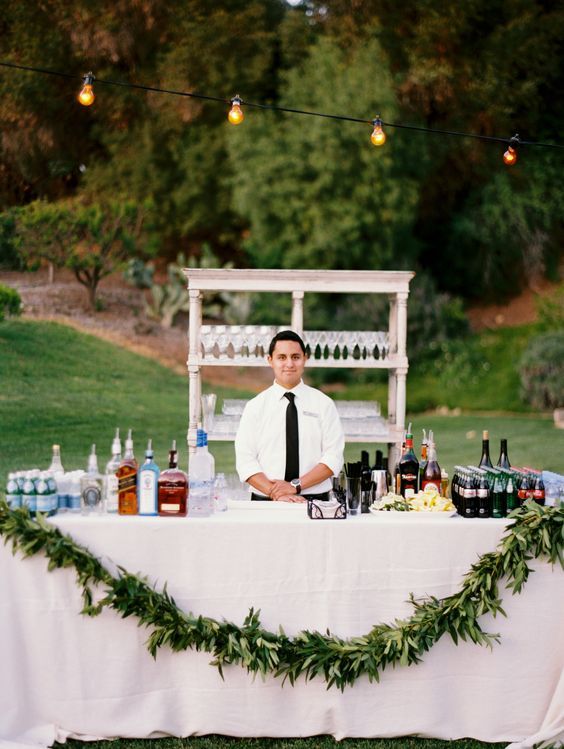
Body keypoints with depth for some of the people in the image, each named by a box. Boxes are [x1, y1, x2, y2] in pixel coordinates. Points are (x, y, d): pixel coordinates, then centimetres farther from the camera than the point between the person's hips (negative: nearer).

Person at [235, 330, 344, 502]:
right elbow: (245, 461, 0)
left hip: (314, 501, 0)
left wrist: (296, 485, -11)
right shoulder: (255, 407, 8)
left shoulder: (323, 404, 8)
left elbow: (333, 457, 0)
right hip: (265, 502, 0)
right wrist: (275, 493, -13)